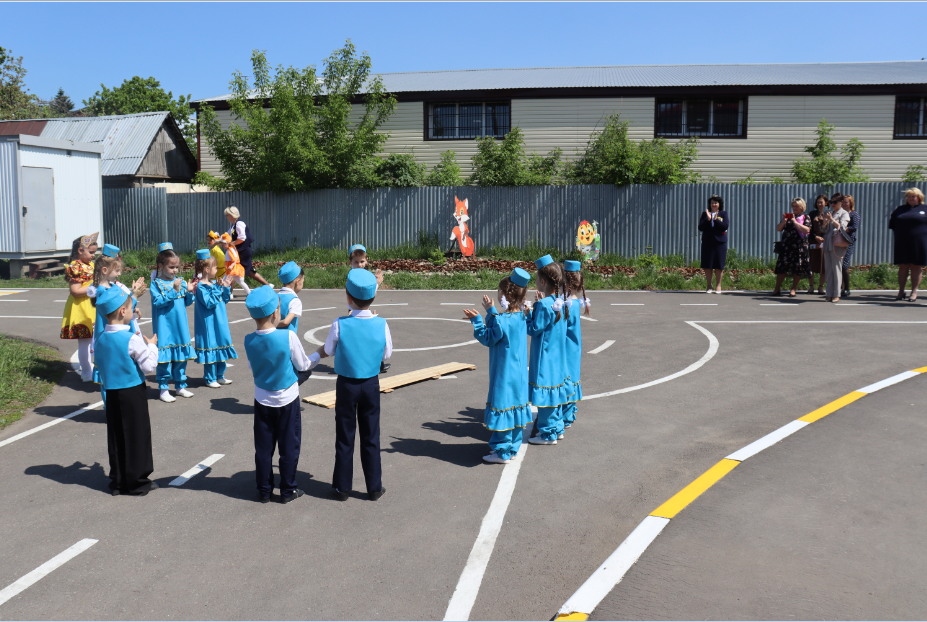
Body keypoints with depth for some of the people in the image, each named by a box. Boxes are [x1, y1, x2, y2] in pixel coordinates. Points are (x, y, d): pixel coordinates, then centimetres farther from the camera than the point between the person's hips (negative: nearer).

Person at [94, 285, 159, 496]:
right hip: (133, 393, -6)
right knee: (137, 436, 4)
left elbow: (100, 365, 15)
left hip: (112, 393, 6)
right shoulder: (133, 340, -18)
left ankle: (118, 481, 21)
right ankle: (137, 482, 11)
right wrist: (151, 345, -1)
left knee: (116, 437, 14)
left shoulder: (101, 339, 3)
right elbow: (149, 366, -17)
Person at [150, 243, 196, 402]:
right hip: (164, 326, -5)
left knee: (181, 356, 12)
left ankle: (180, 386, 25)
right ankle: (163, 388, 11)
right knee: (164, 358, -1)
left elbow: (187, 303, 8)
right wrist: (174, 290, -24)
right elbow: (158, 301, -18)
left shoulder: (181, 282, 6)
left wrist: (189, 292, -10)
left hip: (180, 326, 5)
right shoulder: (156, 283, -7)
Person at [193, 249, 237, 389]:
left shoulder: (214, 283, 9)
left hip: (220, 322, 8)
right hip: (209, 324, -8)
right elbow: (209, 303, -23)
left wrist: (226, 288, 0)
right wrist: (218, 288, -21)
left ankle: (220, 376, 26)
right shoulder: (200, 286, -15)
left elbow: (225, 300, 14)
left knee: (221, 348, 14)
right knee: (211, 348, -1)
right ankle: (210, 379, 10)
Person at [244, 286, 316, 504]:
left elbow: (252, 367, 6)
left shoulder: (249, 341, -10)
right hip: (287, 399, -3)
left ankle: (264, 490, 22)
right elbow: (303, 366, -9)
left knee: (263, 447, 13)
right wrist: (318, 356, 10)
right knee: (289, 446, 10)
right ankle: (287, 490, 18)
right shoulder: (288, 337, -21)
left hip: (262, 400, 3)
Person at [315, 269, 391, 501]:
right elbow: (387, 354, 0)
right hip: (371, 384, 1)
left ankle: (342, 487, 22)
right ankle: (374, 487, 21)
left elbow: (328, 351, -2)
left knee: (345, 437, 12)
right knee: (371, 437, 13)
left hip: (346, 385, -1)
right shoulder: (381, 325, -13)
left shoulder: (339, 325, -17)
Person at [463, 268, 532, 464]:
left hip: (504, 374, -8)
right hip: (519, 373, 8)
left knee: (503, 407, 1)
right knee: (516, 406, 15)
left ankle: (503, 452, 10)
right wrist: (491, 312, 18)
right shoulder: (521, 316, 2)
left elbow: (488, 339, -10)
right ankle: (513, 447, 26)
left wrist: (477, 320, -4)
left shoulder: (502, 320, -22)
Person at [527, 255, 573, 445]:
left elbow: (534, 329, -17)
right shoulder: (560, 302, 5)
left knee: (546, 394, 0)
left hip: (544, 357, -9)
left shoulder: (543, 304, -20)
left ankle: (548, 434, 8)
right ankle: (557, 428, 29)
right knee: (555, 391, 18)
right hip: (558, 356, 9)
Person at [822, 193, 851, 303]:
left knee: (836, 269, -6)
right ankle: (830, 294, 8)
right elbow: (824, 229, 17)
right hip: (827, 244, 6)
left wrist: (831, 219, -16)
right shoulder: (830, 213, 20)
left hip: (837, 245, -6)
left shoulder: (844, 213, 3)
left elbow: (842, 227, -10)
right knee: (828, 270, 5)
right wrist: (825, 221, -1)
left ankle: (836, 295, -4)